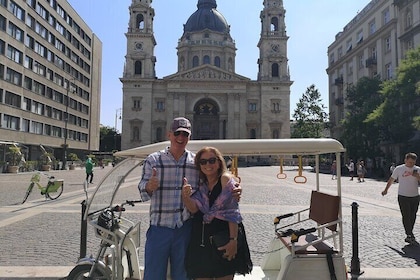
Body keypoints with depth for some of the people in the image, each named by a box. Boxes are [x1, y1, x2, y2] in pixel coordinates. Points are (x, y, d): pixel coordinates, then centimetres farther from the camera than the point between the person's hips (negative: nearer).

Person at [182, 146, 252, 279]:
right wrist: (185, 196, -20)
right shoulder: (200, 184, 9)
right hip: (201, 241, 5)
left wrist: (233, 240, -19)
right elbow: (194, 209, -1)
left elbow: (233, 213, -14)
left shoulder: (226, 179, -8)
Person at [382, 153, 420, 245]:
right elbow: (391, 179, 9)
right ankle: (409, 235, -4)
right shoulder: (399, 169, -2)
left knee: (413, 216, 11)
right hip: (403, 196, -3)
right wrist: (386, 190, 14)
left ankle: (410, 233, 27)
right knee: (406, 216, -8)